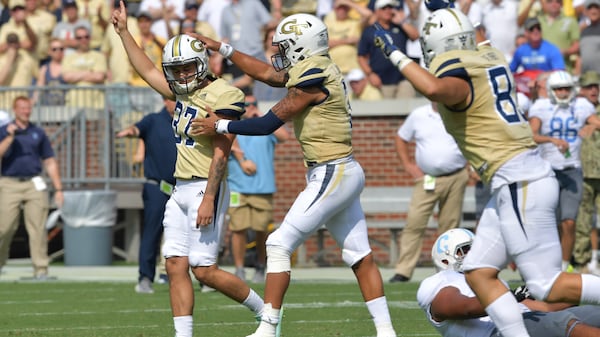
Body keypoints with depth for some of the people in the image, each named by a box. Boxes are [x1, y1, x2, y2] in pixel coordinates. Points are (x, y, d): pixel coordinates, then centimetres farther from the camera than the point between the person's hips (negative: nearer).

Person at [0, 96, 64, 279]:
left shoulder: (38, 133, 13)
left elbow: (50, 162, 14)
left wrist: (58, 189, 8)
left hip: (34, 185, 1)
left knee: (37, 228, -7)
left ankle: (40, 269, -7)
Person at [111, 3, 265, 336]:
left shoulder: (223, 96, -13)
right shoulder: (184, 91, 13)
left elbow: (220, 153, -17)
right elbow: (148, 71, 28)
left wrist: (208, 199, -22)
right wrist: (124, 32, 26)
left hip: (206, 189, -9)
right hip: (180, 190, 9)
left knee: (204, 269, -8)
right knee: (176, 268, 1)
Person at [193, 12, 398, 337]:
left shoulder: (313, 78, -16)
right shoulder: (317, 71, 11)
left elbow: (269, 123, -13)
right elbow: (266, 73, 24)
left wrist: (220, 126, -2)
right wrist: (223, 49, 26)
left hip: (331, 174, -10)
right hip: (345, 174, 10)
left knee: (280, 244, -6)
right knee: (360, 256, 11)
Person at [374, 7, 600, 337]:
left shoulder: (455, 73, -12)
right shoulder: (490, 57, 13)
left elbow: (435, 90, -36)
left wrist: (396, 55, -22)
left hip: (519, 184, -9)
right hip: (512, 185, 9)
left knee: (549, 288, -7)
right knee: (478, 273, 9)